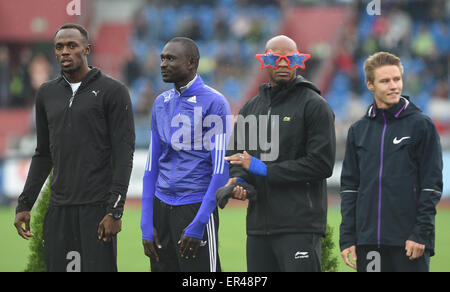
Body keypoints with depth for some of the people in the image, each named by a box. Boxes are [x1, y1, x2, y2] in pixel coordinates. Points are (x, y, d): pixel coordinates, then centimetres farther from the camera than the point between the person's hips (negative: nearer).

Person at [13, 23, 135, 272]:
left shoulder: (113, 91, -3)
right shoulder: (47, 94, 13)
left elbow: (124, 155, -8)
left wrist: (115, 211, -15)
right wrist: (24, 205, 13)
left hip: (98, 207, -5)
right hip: (59, 208, 5)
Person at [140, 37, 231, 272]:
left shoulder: (214, 104, -7)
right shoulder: (161, 104, 14)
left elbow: (221, 170, -11)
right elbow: (152, 166, 16)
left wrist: (198, 225, -15)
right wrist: (147, 225, 8)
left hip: (196, 207, -6)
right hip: (162, 207, 6)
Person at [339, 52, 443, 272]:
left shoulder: (421, 125, 0)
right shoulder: (358, 130, 12)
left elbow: (432, 186, -3)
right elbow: (349, 186, 13)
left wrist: (421, 233, -11)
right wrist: (347, 238, 5)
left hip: (410, 240, -4)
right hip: (368, 241, 4)